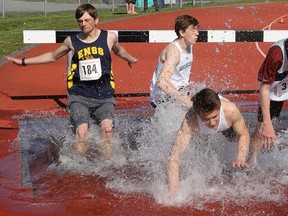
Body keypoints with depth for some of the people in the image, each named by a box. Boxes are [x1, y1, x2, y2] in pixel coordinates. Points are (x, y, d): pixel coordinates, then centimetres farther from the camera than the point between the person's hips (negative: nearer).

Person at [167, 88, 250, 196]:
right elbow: (173, 158, -54)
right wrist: (173, 193, -64)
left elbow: (244, 134, -23)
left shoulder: (230, 110, -44)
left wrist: (240, 159, -40)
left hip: (225, 129, 1)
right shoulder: (190, 122, -50)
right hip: (199, 134, -1)